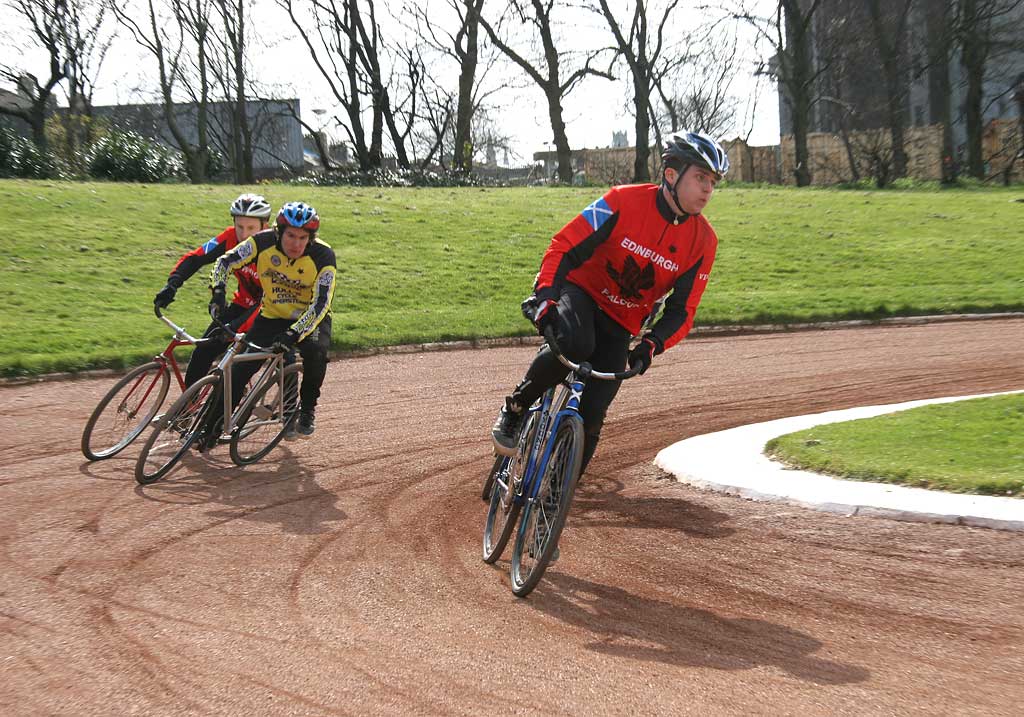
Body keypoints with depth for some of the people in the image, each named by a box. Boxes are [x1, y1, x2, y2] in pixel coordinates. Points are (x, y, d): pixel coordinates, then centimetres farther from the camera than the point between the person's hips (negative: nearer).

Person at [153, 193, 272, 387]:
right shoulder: (231, 238, -18)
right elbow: (194, 258, -15)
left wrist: (236, 327, -50)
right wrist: (172, 285, -33)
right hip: (243, 303, 4)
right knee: (204, 349, -8)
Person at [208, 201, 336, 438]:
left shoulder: (323, 256, -25)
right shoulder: (264, 242, -20)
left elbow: (320, 305, -29)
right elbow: (226, 262, -10)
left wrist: (293, 335, -41)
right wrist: (218, 292, -27)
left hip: (310, 319, -2)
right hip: (272, 317, 2)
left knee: (315, 351, -33)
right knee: (239, 370, -11)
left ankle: (307, 408, -8)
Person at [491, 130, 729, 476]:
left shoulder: (703, 241, -10)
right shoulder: (623, 202, -20)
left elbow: (681, 310, -9)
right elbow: (564, 246, -21)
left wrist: (651, 344, -27)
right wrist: (545, 295, -37)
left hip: (619, 324, 3)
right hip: (580, 292, -3)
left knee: (590, 418, -7)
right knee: (575, 344, -38)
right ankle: (516, 407, -12)